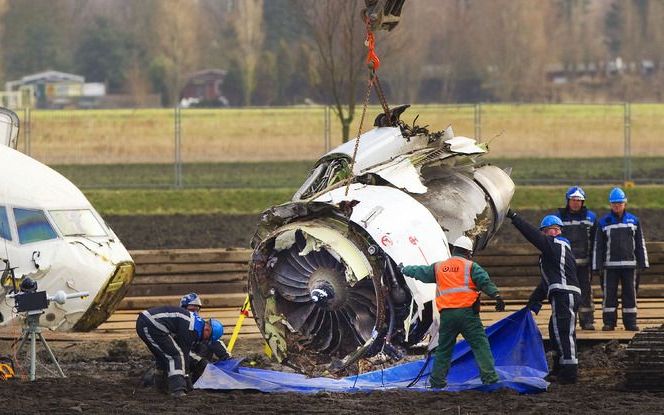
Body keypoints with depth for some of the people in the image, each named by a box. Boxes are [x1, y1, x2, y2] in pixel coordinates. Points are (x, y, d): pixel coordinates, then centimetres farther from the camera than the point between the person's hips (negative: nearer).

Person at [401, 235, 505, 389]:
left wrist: (405, 270, 47)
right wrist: (496, 296, -17)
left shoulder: (438, 267, 16)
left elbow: (420, 272, 30)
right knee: (480, 345, -6)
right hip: (467, 312, -4)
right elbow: (485, 281, -10)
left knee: (443, 349, 15)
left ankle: (437, 381, 19)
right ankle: (489, 377, -15)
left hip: (446, 314, 4)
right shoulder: (471, 267, 3)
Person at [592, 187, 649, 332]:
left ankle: (630, 322, 8)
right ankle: (609, 322, 4)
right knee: (609, 294, -1)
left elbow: (640, 244, 9)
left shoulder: (633, 221, 7)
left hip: (629, 264, 1)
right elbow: (598, 246, 3)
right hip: (610, 265, -1)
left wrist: (642, 264, 4)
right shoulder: (604, 222, 3)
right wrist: (598, 266, -3)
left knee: (630, 293, 3)